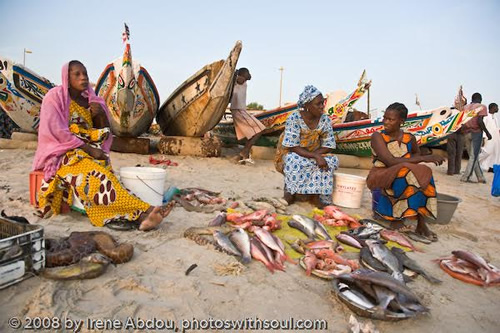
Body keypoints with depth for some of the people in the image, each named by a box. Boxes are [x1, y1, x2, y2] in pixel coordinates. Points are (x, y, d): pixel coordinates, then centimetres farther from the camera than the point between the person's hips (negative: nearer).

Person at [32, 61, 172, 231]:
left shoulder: (91, 100, 14)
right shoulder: (55, 96, -1)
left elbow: (104, 132, 14)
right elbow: (56, 131, -11)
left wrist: (100, 114, -6)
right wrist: (88, 149, -18)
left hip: (88, 153, 4)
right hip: (62, 152, -4)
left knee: (98, 179, -29)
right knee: (95, 174, -34)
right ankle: (143, 211, -44)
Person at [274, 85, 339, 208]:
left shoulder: (325, 120, -7)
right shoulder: (294, 118, -19)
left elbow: (329, 146, -6)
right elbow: (292, 147, -23)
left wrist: (314, 155, -23)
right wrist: (315, 156, -32)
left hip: (315, 155, 4)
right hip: (294, 155, -4)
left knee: (332, 160, -23)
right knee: (294, 161, -37)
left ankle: (315, 194, -17)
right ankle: (290, 189, -10)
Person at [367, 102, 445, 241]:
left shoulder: (409, 138, 4)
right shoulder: (377, 137, -10)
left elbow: (417, 153, 26)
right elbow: (391, 161, -22)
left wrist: (412, 161, 0)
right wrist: (424, 158, -22)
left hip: (404, 178, 4)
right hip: (379, 178, -4)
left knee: (424, 173, -26)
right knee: (405, 170, -33)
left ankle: (421, 222, -22)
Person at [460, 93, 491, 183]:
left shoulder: (465, 107, 11)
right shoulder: (481, 106, -4)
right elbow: (480, 121, -15)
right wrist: (487, 133, -7)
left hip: (467, 133, 5)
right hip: (476, 132, -5)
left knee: (472, 156, 11)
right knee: (474, 156, 1)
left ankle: (481, 177, 16)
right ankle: (465, 177, -2)